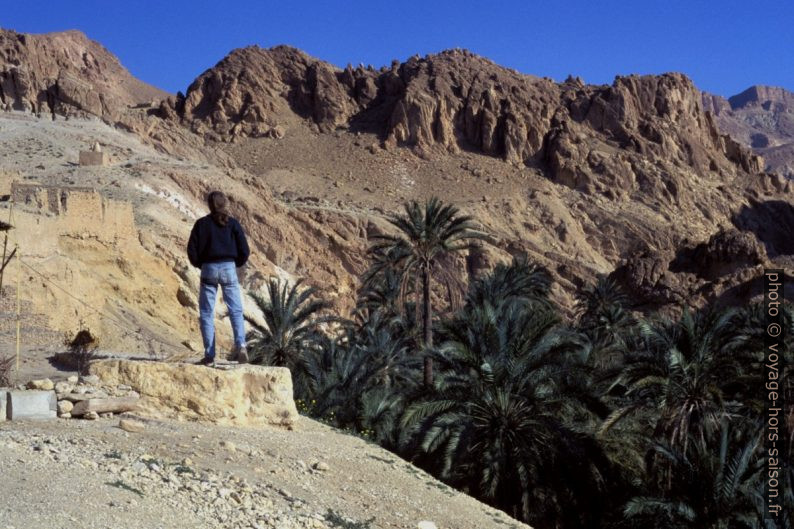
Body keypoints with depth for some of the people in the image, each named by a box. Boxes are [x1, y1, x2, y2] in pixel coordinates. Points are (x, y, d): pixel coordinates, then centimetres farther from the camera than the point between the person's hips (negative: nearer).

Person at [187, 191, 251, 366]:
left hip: (208, 269, -1)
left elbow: (192, 250, -2)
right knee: (236, 311, 5)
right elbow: (244, 251, 0)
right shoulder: (233, 223, 3)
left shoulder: (201, 224, 1)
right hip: (229, 268, 1)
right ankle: (240, 345, -17)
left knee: (206, 314, 5)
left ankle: (209, 355, 2)